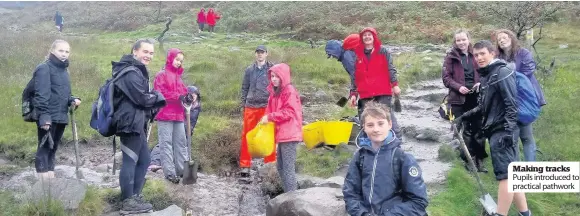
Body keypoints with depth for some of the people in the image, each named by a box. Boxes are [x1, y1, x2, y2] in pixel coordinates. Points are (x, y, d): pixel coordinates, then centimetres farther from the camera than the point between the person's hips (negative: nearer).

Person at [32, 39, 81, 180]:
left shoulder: (63, 69, 16)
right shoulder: (44, 68, -9)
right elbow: (41, 94, -17)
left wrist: (73, 100, 0)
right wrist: (44, 116, -23)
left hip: (61, 116, 8)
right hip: (48, 117, -8)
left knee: (53, 148, 14)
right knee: (44, 147, -4)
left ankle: (50, 178, 22)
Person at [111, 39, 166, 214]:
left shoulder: (136, 71, 21)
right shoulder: (131, 73, -15)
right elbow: (142, 98, -19)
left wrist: (152, 104, 2)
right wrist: (157, 96, 0)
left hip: (136, 123, 11)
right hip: (130, 122, -11)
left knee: (144, 160, 15)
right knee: (130, 161, -7)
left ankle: (135, 196, 23)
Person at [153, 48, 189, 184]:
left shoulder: (178, 76, 19)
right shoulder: (162, 75, -5)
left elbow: (182, 91, 21)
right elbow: (160, 93, -15)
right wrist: (178, 97, -20)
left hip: (178, 114, 8)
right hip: (165, 114, -8)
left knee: (181, 142, 10)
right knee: (166, 143, -5)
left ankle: (182, 169, 16)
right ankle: (169, 172, -4)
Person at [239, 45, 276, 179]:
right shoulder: (249, 70, 10)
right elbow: (245, 87, 15)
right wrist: (243, 104, 11)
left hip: (267, 106, -2)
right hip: (250, 106, 2)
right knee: (246, 135, 3)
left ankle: (270, 163, 12)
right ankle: (245, 165, 10)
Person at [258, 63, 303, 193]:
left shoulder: (290, 91, -10)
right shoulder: (274, 93, 16)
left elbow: (289, 112, -17)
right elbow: (271, 111, 21)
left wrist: (270, 117, -17)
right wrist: (265, 119, 4)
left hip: (289, 135, -9)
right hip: (280, 135, 9)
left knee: (288, 167, -8)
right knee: (280, 167, 14)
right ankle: (288, 194, 23)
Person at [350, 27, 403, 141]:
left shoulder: (383, 51, 6)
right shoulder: (357, 55, 12)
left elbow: (391, 69, 0)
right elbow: (355, 77, 14)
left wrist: (395, 84, -12)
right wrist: (353, 94, 9)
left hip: (383, 92, -3)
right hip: (365, 94, 3)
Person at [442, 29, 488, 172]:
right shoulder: (451, 57, 1)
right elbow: (446, 78, -2)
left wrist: (480, 83, -8)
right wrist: (458, 87, -18)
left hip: (475, 97, 2)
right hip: (459, 98, -2)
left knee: (478, 128, 3)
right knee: (464, 129, 3)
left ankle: (479, 159, 12)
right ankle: (469, 159, 11)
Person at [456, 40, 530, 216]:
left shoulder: (502, 72, -9)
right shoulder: (486, 76, 19)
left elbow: (512, 104, -16)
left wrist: (508, 131, -22)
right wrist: (464, 116, 25)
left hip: (502, 131, -9)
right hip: (495, 130, 9)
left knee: (505, 174, -7)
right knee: (512, 173, 11)